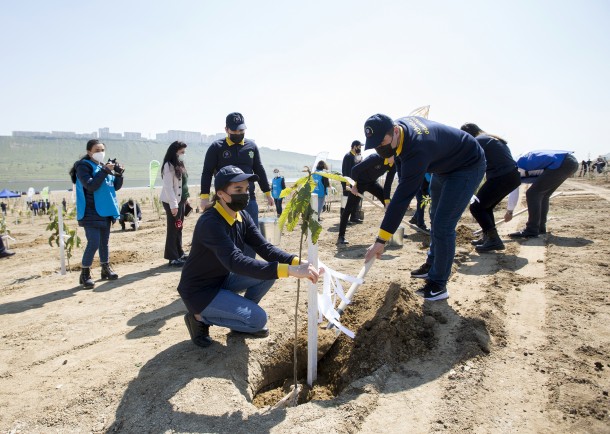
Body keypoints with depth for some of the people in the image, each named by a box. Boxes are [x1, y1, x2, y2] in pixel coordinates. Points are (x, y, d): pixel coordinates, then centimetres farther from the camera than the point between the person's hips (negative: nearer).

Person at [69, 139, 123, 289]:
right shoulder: (83, 166, -8)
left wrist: (119, 174, -6)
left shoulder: (104, 166, 12)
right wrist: (105, 171, -26)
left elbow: (116, 186, 11)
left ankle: (106, 269, 27)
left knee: (104, 242, 15)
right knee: (94, 243, -12)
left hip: (105, 211, 7)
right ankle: (84, 274, 0)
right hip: (91, 213, -7)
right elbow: (90, 185, -23)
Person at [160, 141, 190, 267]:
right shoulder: (169, 166, -14)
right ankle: (173, 258, 2)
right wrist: (173, 204, -23)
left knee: (179, 228, 14)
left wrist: (185, 198, 15)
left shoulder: (179, 165, 12)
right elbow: (168, 187, -20)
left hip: (180, 200, 8)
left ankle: (179, 253, 23)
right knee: (173, 229, -4)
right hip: (172, 202, -8)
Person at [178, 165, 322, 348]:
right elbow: (235, 262, -41)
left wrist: (297, 262, -29)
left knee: (270, 270, -8)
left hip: (223, 279, 8)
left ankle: (242, 316, 10)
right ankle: (200, 318, 1)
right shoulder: (210, 223, -29)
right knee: (258, 319, -17)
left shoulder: (242, 216, -3)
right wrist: (289, 270, -49)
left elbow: (264, 247, -9)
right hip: (199, 291, -8)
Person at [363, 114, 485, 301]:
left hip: (468, 166, -10)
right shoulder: (398, 125, -17)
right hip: (443, 165, 10)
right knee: (435, 219, 19)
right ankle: (432, 265, 37)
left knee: (443, 226, -16)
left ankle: (438, 284, -2)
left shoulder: (417, 150, -42)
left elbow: (403, 197, -43)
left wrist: (381, 240, -42)